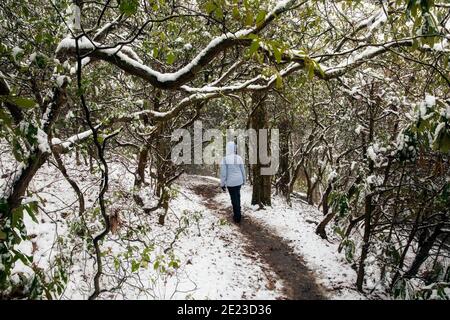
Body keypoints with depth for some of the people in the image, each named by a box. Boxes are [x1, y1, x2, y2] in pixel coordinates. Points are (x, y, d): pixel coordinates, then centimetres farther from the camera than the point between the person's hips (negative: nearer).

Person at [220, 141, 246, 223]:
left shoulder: (224, 159, -16)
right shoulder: (239, 158, -5)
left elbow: (223, 173, -15)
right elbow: (243, 170, 3)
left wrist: (222, 184, -5)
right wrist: (244, 180, 18)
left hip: (230, 182, -3)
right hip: (239, 181, 4)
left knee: (234, 199, 7)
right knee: (237, 196, 23)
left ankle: (237, 217, 15)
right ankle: (237, 212, 38)